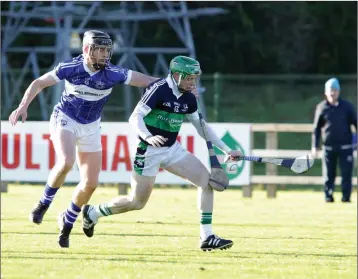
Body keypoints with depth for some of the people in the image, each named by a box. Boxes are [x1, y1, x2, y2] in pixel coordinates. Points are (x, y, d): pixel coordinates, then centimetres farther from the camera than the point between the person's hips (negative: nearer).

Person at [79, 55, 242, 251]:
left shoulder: (188, 98, 4)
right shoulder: (159, 90, -18)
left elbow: (202, 127, 16)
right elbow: (135, 118, -25)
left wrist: (226, 150, 10)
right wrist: (148, 137, -43)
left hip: (172, 150, 7)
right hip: (149, 152, -7)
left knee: (207, 180, -9)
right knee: (138, 202, 0)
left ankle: (206, 237, -7)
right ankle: (92, 213, 26)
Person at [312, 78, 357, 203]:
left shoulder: (347, 106, 2)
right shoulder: (322, 107, 3)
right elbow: (316, 128, 8)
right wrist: (315, 146, 2)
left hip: (345, 146, 0)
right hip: (329, 146, 1)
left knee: (346, 173, -4)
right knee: (329, 174, 3)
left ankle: (346, 196, 2)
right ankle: (328, 196, 9)